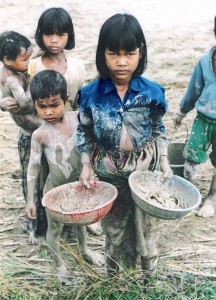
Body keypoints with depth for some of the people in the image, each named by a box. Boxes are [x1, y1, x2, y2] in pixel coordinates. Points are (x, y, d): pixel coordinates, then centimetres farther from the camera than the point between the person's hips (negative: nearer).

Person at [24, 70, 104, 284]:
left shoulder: (77, 118, -18)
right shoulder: (40, 135, -24)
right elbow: (33, 168, -15)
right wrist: (30, 200, -14)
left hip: (79, 183, 3)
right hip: (55, 189, -3)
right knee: (55, 228, 16)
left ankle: (84, 250, 56)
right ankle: (59, 264, 42)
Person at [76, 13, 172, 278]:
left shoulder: (151, 92, -14)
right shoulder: (91, 94, -16)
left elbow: (158, 129, 0)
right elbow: (84, 132, -3)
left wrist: (163, 160, -8)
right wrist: (86, 165, -10)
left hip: (145, 167, 0)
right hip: (109, 170, 0)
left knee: (144, 219, 18)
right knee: (113, 222, 19)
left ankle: (148, 265, 46)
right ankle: (115, 273, 44)